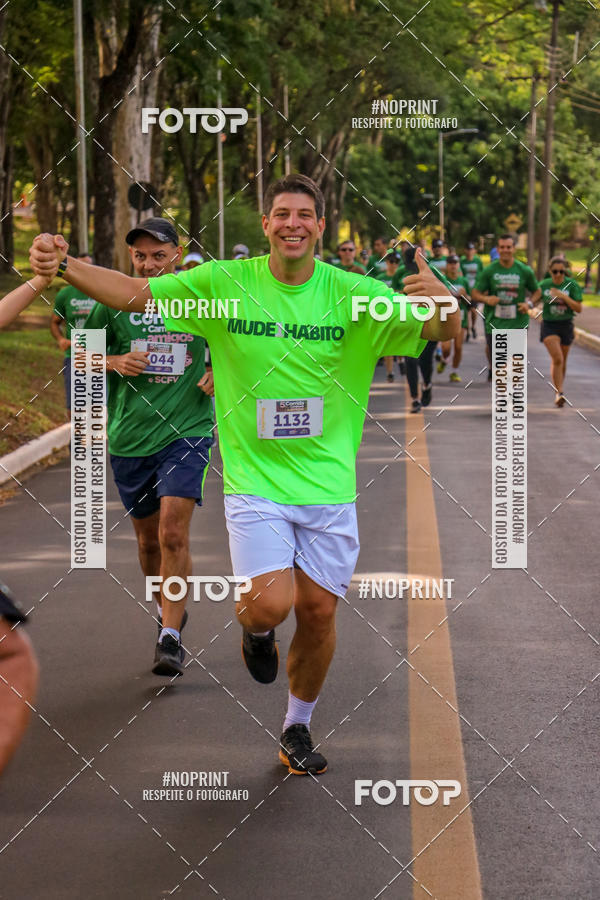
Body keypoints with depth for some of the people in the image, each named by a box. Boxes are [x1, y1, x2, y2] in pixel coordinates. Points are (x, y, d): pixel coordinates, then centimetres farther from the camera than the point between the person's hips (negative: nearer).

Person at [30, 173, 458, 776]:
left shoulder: (353, 295, -4)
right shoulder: (225, 284, -4)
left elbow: (443, 335, -8)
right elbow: (132, 293, -4)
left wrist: (442, 304, -32)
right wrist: (64, 266, -20)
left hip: (328, 483, 2)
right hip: (254, 480, -2)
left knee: (318, 611, 6)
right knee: (273, 603, -17)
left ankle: (297, 730, 30)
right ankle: (253, 628, 23)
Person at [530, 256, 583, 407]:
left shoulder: (572, 285, -5)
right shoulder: (544, 285, -2)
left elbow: (579, 308, -9)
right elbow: (532, 301, 2)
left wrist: (563, 296, -21)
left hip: (566, 325, 1)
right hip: (549, 325, -1)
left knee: (562, 362, 13)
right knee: (557, 359, -19)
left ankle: (558, 392, 30)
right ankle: (559, 393, -18)